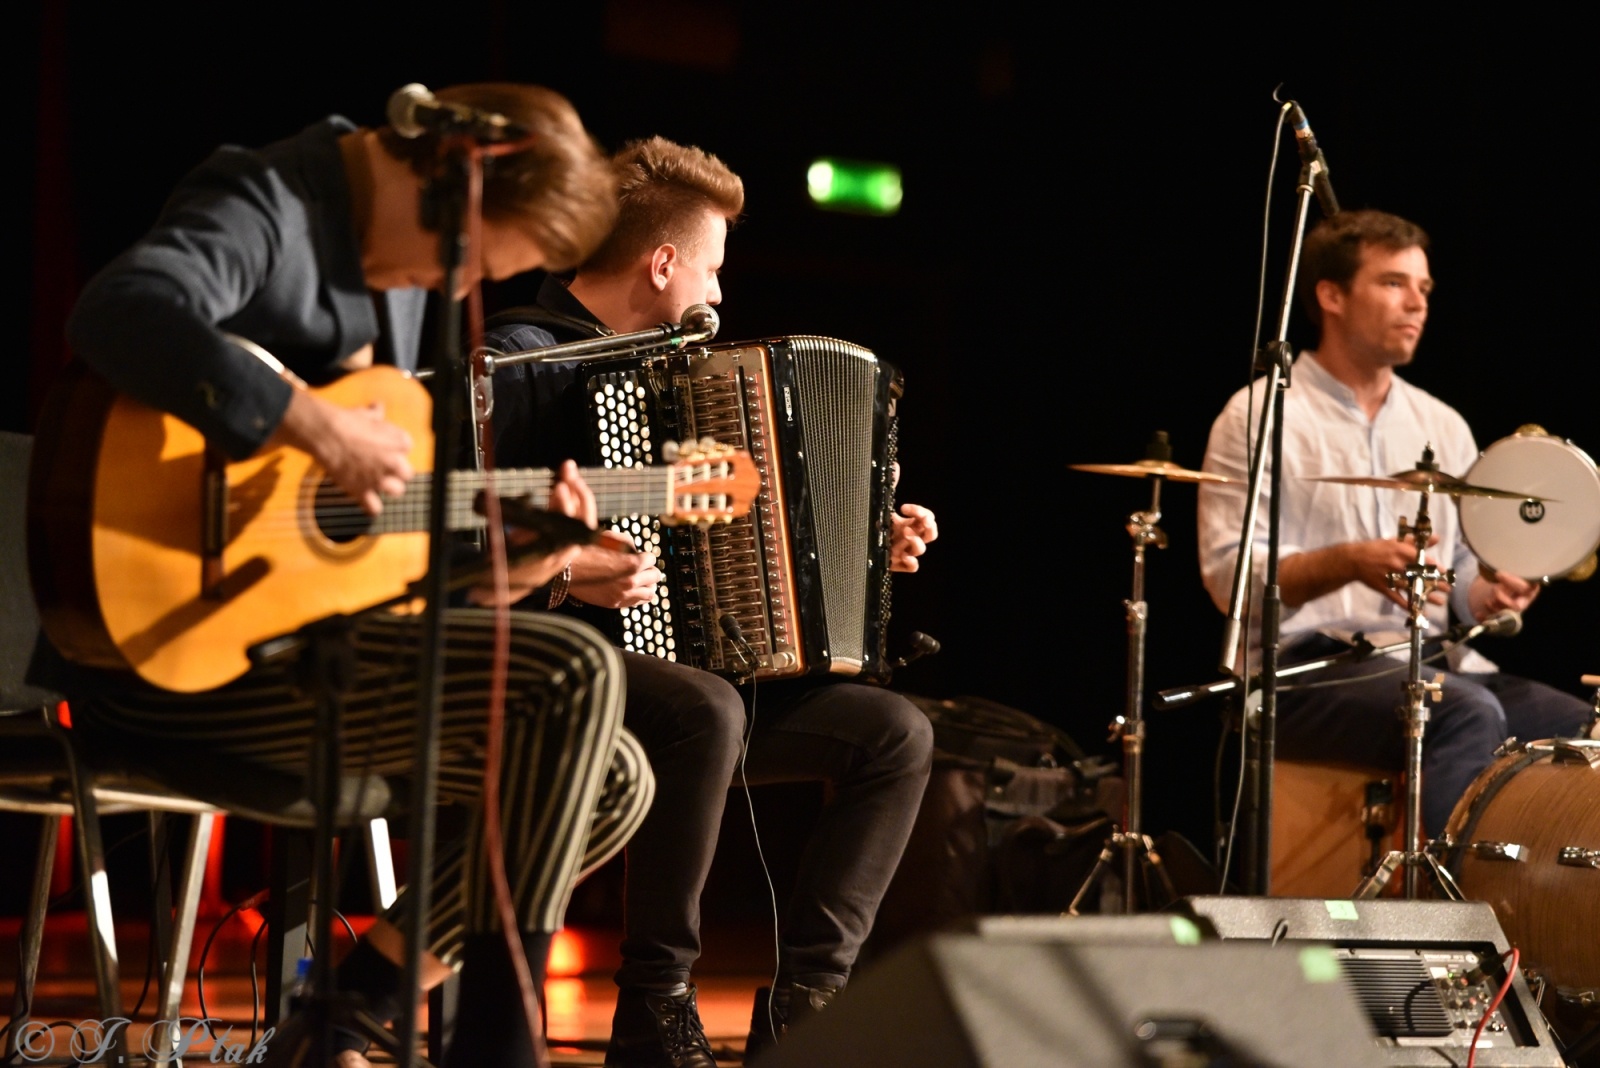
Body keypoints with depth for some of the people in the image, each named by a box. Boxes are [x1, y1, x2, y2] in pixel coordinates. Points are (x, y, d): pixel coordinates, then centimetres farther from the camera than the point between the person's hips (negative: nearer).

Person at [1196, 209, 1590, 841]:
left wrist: (1491, 593, -4)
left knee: (1581, 729, -17)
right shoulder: (1260, 418, -1)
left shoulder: (1442, 427, 18)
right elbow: (1229, 577, -10)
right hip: (1307, 670, -6)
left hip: (1436, 664, 6)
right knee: (1468, 715, -33)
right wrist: (1349, 563, -25)